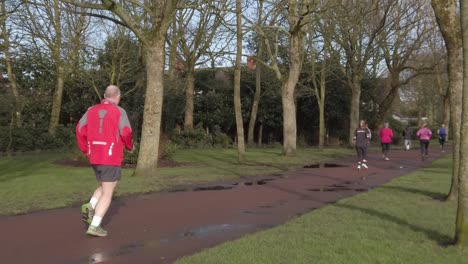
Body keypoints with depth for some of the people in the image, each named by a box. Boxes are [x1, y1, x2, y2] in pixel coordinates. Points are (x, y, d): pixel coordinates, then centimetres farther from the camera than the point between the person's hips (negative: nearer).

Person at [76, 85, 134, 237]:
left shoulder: (92, 110, 9)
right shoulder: (119, 112, -7)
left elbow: (80, 130, 3)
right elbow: (126, 133, -17)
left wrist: (86, 151, 12)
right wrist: (130, 146, 3)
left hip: (95, 158, 6)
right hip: (111, 159, -6)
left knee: (104, 188, 24)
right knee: (107, 194, 2)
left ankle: (90, 207, 1)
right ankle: (94, 226, -3)